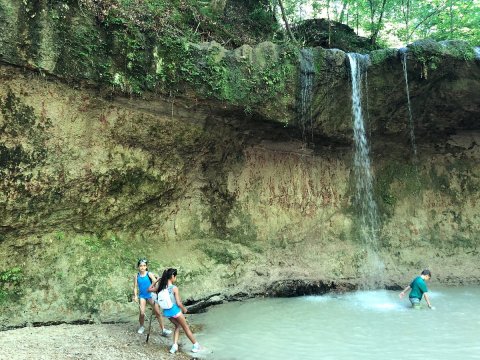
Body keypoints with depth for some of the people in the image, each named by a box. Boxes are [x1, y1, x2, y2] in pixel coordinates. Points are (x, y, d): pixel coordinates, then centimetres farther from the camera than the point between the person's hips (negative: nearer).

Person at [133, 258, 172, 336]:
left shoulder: (149, 274, -7)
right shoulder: (136, 276, -1)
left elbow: (156, 283, -14)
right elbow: (135, 287, 3)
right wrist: (135, 296, -10)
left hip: (150, 295, -1)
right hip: (142, 296, 1)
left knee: (158, 312, -5)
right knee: (142, 313, -10)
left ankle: (163, 330, 2)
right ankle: (141, 327, 20)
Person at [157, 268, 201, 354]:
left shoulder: (162, 287, -4)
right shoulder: (174, 288, -19)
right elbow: (178, 303, -16)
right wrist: (184, 309, 2)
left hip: (166, 312, 5)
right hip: (174, 310, -5)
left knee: (177, 326, 27)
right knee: (186, 327, 14)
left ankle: (175, 345, 15)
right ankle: (196, 345, 26)